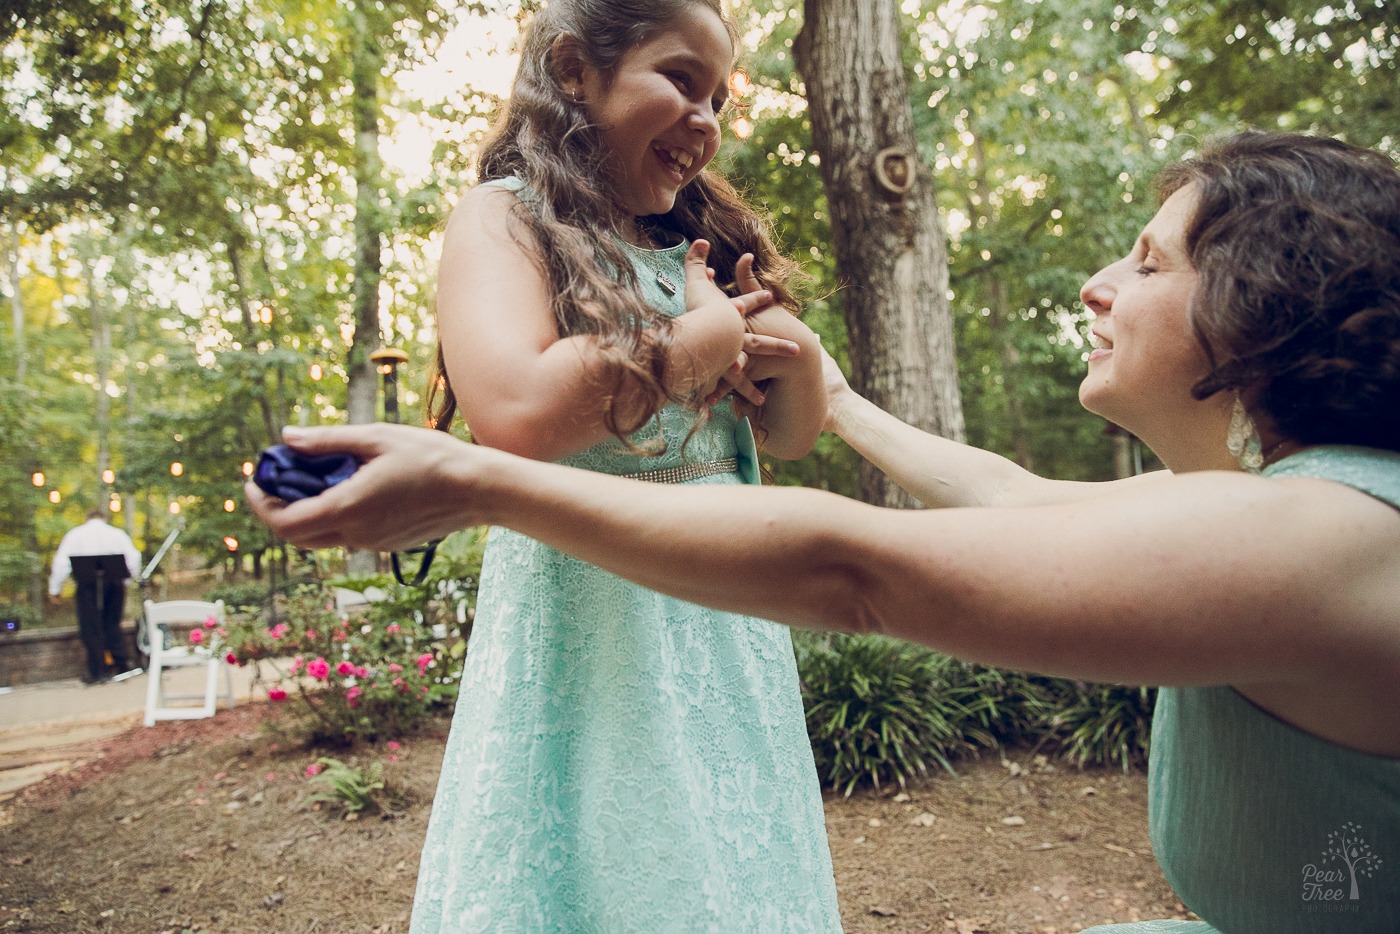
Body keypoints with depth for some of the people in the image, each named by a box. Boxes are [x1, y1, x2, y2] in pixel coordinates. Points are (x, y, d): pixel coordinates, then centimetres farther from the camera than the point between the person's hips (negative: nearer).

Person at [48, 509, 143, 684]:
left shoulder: (75, 534, 8)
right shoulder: (118, 533, 12)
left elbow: (61, 562, 0)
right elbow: (133, 557, 2)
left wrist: (54, 589, 4)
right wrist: (131, 579, 11)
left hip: (88, 583, -2)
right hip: (114, 583, 2)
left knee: (91, 627, 2)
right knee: (112, 624, 13)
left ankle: (97, 671, 0)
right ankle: (122, 662, 7)